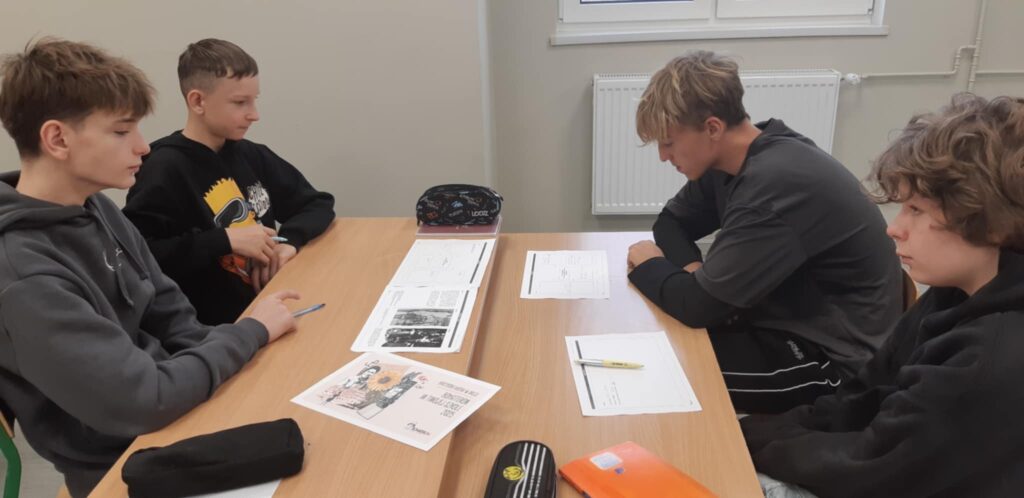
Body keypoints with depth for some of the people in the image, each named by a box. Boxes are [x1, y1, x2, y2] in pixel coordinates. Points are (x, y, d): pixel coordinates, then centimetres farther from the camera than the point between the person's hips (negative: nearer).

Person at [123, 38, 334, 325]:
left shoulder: (250, 155, 11)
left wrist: (290, 240, -5)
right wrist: (226, 240, -19)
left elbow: (318, 204, 15)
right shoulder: (165, 169, -10)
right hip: (214, 328, -7)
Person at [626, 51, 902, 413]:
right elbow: (671, 222, 10)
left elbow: (700, 305, -29)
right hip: (789, 320, 8)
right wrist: (690, 267, -12)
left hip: (834, 358, -8)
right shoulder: (730, 159, -2)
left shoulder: (776, 184, -30)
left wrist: (647, 266, -9)